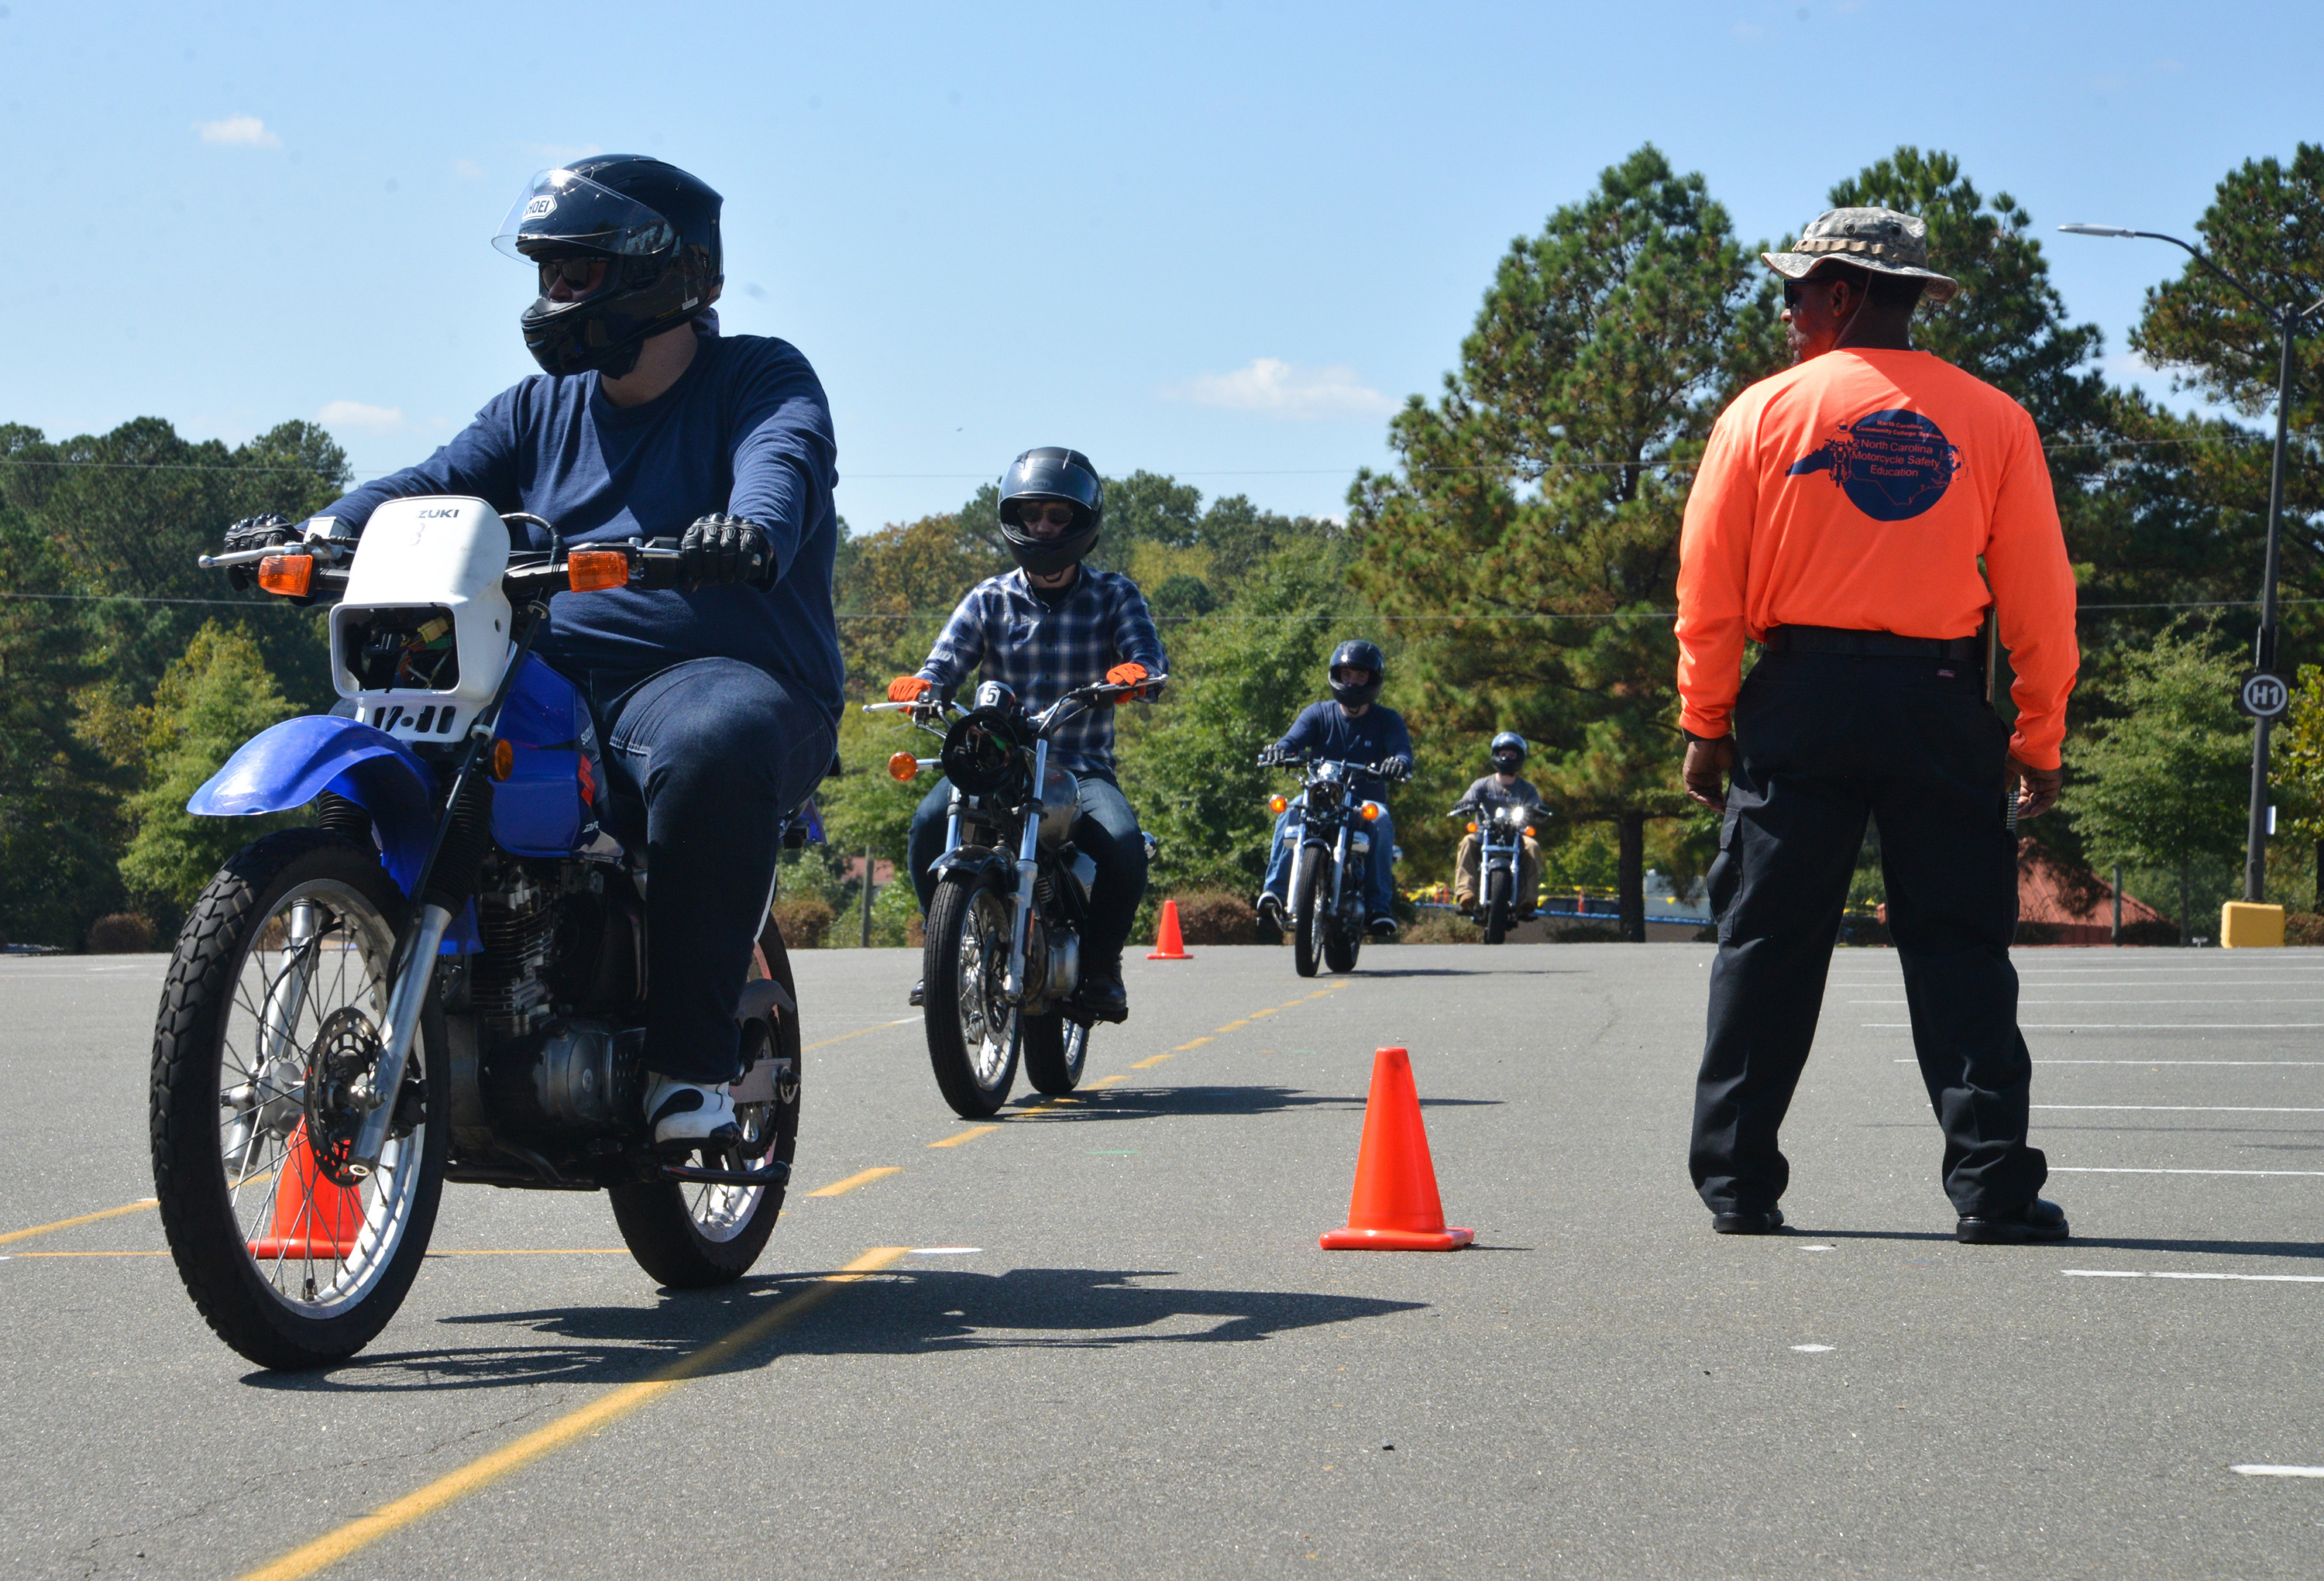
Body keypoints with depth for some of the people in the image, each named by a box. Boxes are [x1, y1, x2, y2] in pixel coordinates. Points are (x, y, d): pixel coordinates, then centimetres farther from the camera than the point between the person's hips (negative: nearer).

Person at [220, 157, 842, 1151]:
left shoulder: (760, 377, 4)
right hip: (555, 678, 7)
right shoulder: (543, 407, 24)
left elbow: (785, 459, -19)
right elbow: (438, 486, 11)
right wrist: (315, 535, -9)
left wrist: (751, 528, -43)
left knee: (712, 745, -40)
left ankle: (688, 1062, -31)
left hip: (714, 672, -6)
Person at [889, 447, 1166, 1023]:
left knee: (1122, 845, -31)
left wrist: (1137, 672, -35)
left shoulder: (1114, 596, 6)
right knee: (930, 824, -29)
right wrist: (922, 684, -28)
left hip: (1083, 766, -1)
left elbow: (1147, 651, -9)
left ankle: (1100, 965, -6)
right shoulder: (989, 599, 10)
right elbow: (949, 658, -3)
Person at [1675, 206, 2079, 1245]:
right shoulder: (1992, 420, 4)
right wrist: (2039, 739, 8)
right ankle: (1992, 1186, -1)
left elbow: (1708, 587, 0)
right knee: (1958, 946, 4)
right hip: (1941, 702, 0)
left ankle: (1736, 1182, 7)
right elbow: (2039, 597, 3)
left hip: (1800, 696, 0)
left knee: (1766, 945, 6)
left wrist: (1707, 723, 7)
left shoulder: (1764, 411, 2)